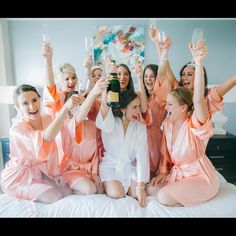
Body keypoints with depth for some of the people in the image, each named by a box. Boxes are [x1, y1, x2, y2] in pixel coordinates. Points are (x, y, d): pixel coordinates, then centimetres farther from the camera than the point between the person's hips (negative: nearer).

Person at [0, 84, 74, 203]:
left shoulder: (48, 119, -6)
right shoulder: (17, 127, -26)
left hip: (41, 171, 6)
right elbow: (46, 137, -46)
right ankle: (23, 194, 8)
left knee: (67, 193, 1)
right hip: (20, 176, -6)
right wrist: (65, 107, -56)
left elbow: (52, 147, 0)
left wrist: (56, 173, -4)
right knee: (54, 197, -18)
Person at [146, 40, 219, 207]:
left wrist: (199, 63, -50)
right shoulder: (167, 124, -1)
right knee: (150, 190, -4)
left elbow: (199, 100, -42)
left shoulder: (194, 125, -21)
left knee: (164, 198, -20)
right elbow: (165, 152, 9)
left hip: (200, 176, -6)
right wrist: (163, 171, 0)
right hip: (177, 172, 7)